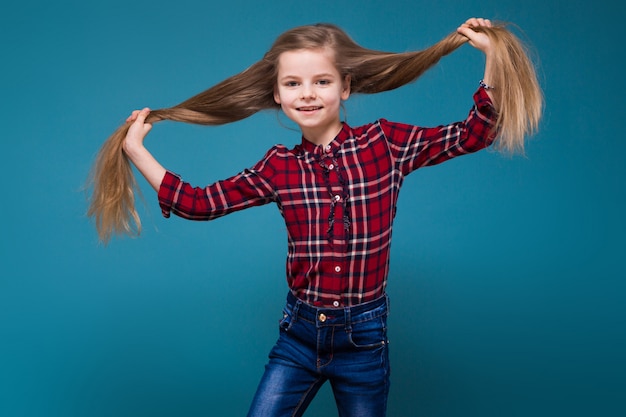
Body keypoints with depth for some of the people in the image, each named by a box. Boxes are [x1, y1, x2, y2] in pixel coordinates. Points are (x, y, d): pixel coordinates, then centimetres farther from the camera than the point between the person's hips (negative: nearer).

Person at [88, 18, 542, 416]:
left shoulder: (385, 144, -6)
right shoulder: (279, 167, -2)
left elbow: (472, 135, -3)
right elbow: (198, 202, 2)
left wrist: (492, 54, -8)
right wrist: (137, 151, 1)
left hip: (364, 337, -1)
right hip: (299, 334, 2)